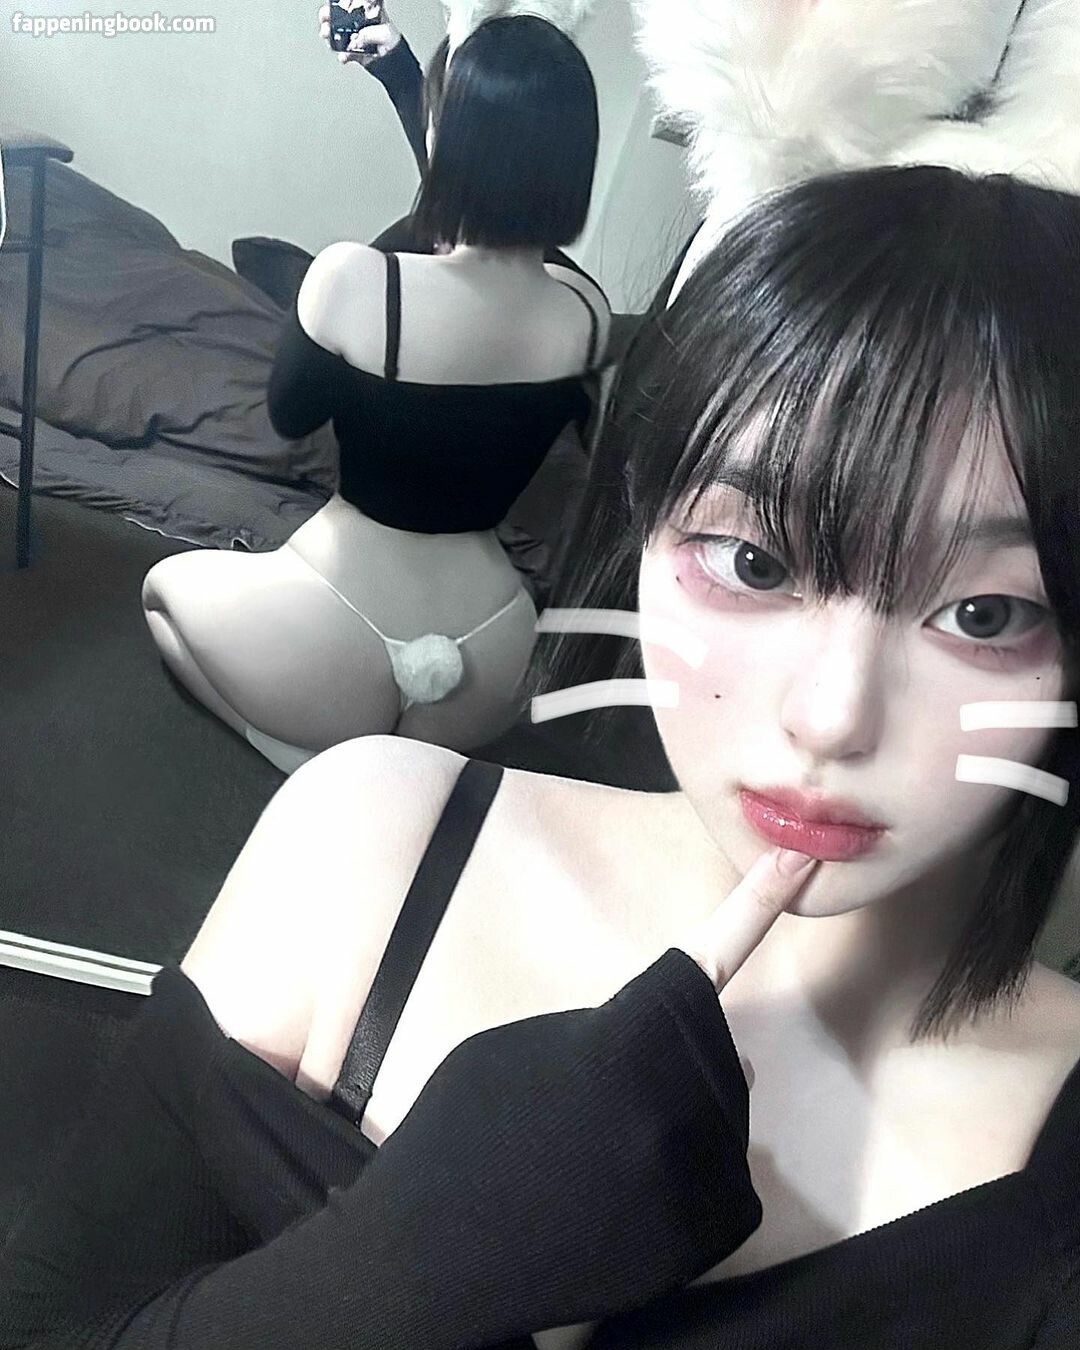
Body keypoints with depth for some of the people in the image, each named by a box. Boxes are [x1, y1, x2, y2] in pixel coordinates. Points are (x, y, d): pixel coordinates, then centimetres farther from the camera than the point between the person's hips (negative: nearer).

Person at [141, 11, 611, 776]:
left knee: (168, 584, 29)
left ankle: (318, 759, 10)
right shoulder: (589, 317, -9)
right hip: (484, 678, 5)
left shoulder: (354, 277, -22)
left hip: (336, 637, -5)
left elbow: (289, 416, -2)